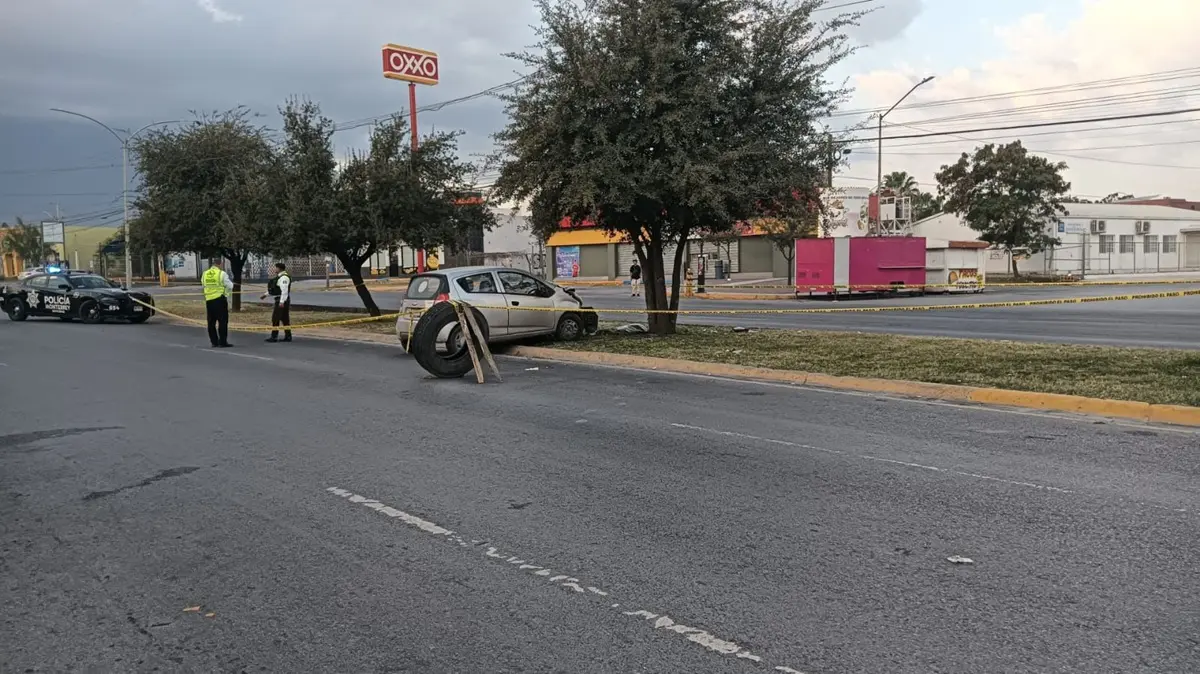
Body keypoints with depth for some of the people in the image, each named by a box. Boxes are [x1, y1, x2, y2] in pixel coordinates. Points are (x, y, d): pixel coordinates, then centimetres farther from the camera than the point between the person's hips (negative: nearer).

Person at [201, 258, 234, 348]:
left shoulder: (205, 274, 7)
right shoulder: (222, 274, -8)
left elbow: (203, 285, 13)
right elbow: (230, 286, -5)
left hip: (209, 300, 5)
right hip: (220, 299, -5)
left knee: (211, 322, 11)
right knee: (223, 321, -2)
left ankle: (214, 342, 14)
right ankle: (222, 342, -4)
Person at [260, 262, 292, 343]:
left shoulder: (283, 277, -16)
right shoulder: (279, 277, 17)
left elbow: (284, 290, -25)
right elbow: (274, 289, 26)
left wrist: (282, 302, -29)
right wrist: (266, 295, 24)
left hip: (282, 301, -10)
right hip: (280, 300, 10)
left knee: (275, 318, -6)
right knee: (284, 319, 10)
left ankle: (274, 337, -2)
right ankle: (288, 337, 13)